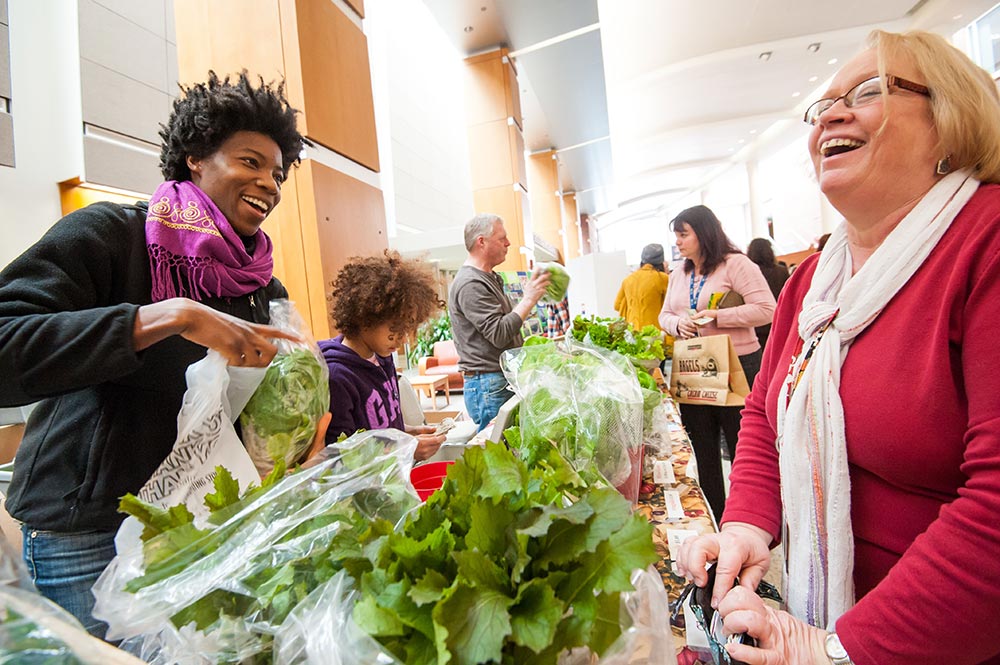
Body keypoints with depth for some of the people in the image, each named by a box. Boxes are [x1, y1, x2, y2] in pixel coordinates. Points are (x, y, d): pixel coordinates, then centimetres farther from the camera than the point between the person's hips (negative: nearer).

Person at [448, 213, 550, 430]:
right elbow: (499, 335, -22)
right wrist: (529, 299, -17)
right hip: (490, 386, -10)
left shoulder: (488, 278, 18)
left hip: (506, 381, 10)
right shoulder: (470, 285, -16)